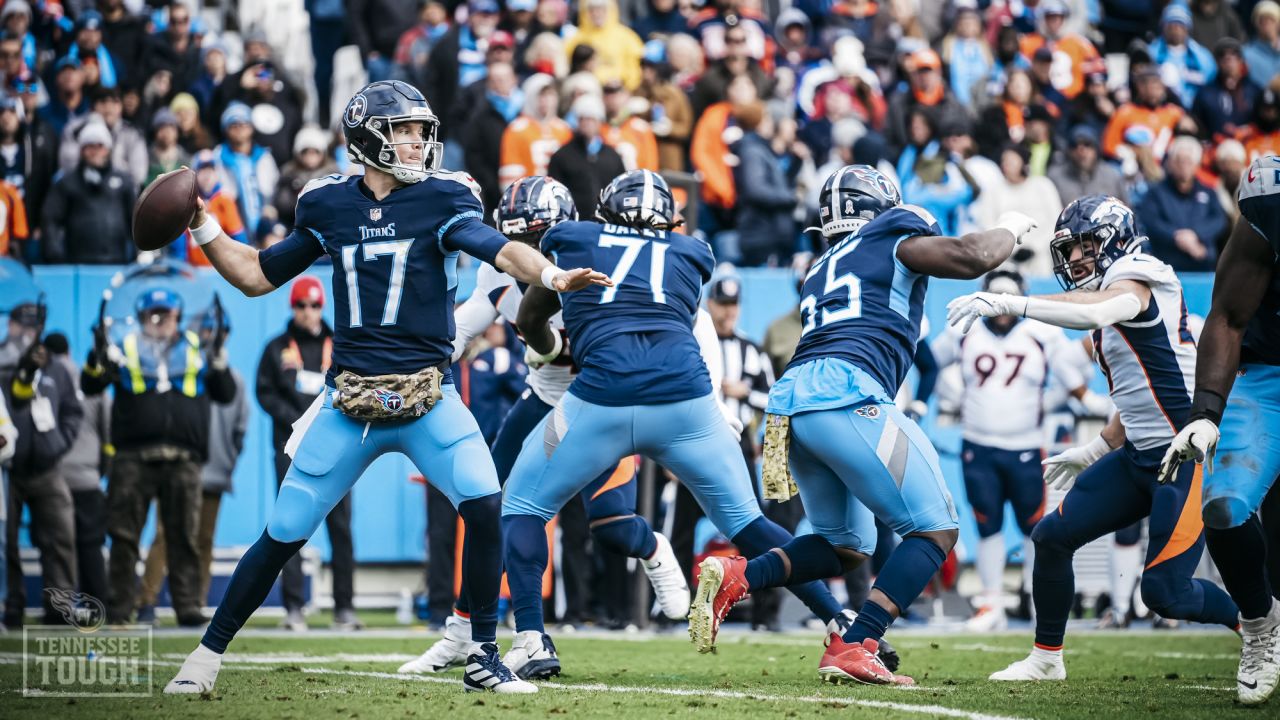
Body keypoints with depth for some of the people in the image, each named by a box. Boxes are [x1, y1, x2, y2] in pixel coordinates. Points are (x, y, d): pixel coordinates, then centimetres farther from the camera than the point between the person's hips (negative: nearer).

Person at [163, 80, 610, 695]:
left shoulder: (439, 200, -2)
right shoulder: (328, 207, 6)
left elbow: (500, 252, -18)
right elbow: (257, 276, 17)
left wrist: (549, 273, -38)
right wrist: (202, 227, 4)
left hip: (428, 397, -1)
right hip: (350, 401, 1)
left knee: (484, 505, -21)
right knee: (284, 533, 2)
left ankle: (482, 657, -5)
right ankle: (208, 653, 18)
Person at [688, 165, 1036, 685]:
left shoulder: (821, 272, 32)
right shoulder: (893, 236, 12)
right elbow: (972, 258, 0)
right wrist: (1009, 229, 19)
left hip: (790, 398, 8)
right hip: (843, 393, -8)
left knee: (845, 546, 21)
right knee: (935, 530, -2)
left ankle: (734, 578, -1)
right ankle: (853, 649, -16)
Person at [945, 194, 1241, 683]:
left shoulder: (1136, 282, -11)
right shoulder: (1111, 302, 18)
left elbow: (1094, 312, -35)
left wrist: (1008, 304, -40)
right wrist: (1092, 453, 23)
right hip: (1142, 455, 10)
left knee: (1165, 592, -11)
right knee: (1053, 536, 4)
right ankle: (1046, 658, 17)